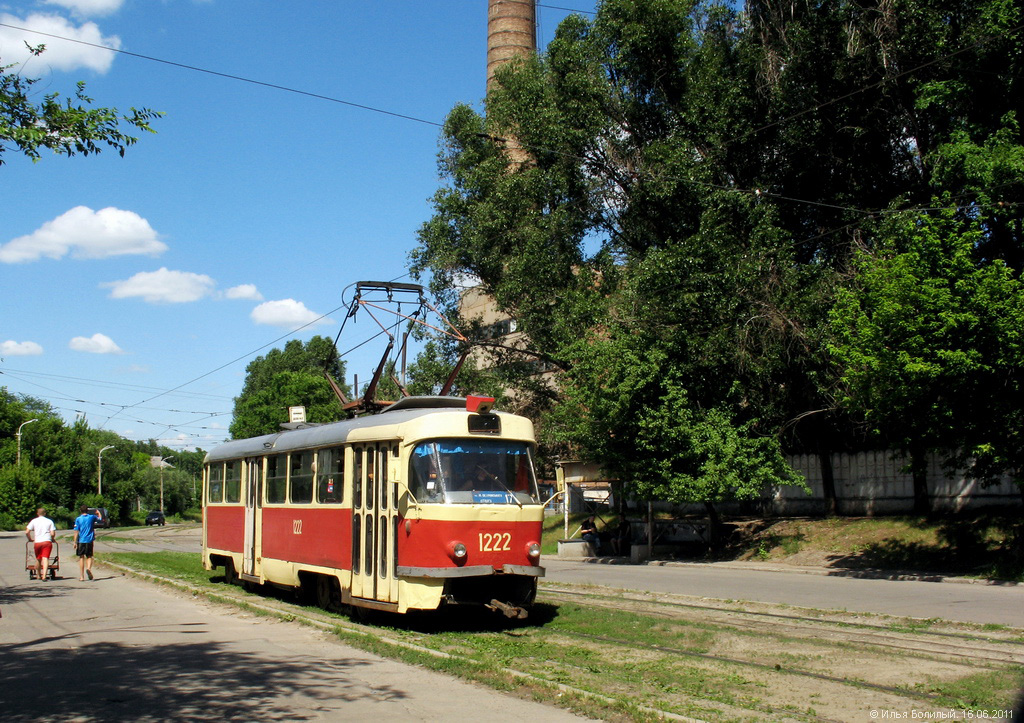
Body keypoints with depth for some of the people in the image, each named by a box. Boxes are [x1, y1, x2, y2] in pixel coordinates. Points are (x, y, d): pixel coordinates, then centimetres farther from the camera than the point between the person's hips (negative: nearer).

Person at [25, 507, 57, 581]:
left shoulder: (34, 521, 8)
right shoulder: (49, 521, 6)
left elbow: (27, 532, 1)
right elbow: (53, 534, -1)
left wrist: (30, 539, 18)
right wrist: (52, 539, 19)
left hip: (37, 542, 1)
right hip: (47, 541, -1)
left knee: (38, 559, 16)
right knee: (46, 558, -8)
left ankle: (38, 575, 29)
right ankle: (44, 575, -23)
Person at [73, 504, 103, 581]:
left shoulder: (78, 519, -2)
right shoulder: (92, 517, 2)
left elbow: (76, 531, -5)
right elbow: (100, 518, 23)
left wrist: (75, 542, -2)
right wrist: (98, 512, 43)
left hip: (81, 540, -1)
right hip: (89, 540, 1)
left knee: (81, 557, 7)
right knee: (89, 557, 9)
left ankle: (81, 576, 7)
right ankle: (88, 568, -22)